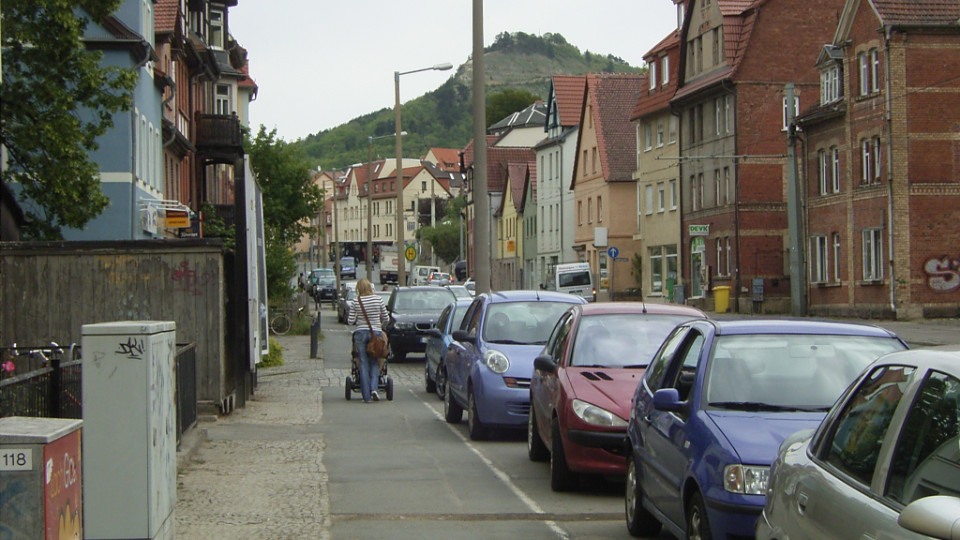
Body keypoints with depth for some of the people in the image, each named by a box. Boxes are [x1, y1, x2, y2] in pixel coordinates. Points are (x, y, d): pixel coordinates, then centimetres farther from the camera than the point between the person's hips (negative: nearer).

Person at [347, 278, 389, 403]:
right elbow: (386, 318, 5)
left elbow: (350, 321, -2)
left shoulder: (355, 302, -4)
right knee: (374, 362, 11)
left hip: (360, 333, 0)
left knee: (363, 364, 3)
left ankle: (366, 396, 1)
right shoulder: (378, 300, -2)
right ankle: (374, 388, -10)